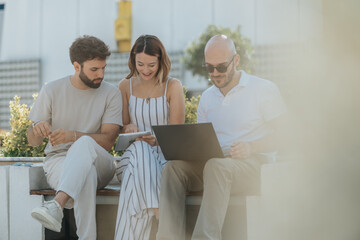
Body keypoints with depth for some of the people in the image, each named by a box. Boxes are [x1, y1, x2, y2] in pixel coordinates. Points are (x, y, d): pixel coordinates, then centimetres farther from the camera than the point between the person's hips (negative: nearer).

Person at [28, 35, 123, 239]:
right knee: (86, 174, -39)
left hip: (100, 165, 0)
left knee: (85, 143, -38)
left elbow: (108, 141, -8)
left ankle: (57, 205, -58)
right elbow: (32, 141, 4)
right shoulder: (52, 91, 2)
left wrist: (72, 136, -26)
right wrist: (37, 128, -24)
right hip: (58, 161, 0)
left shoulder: (111, 94, 1)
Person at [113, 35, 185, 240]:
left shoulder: (173, 87, 5)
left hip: (165, 153, -1)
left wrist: (155, 139, -21)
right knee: (141, 151, -36)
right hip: (135, 154, 2)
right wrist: (129, 129, -9)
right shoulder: (126, 87, 12)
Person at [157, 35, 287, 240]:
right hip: (213, 166, 5)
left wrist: (251, 148, -19)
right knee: (174, 167, -25)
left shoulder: (264, 89, 4)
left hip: (254, 164, -5)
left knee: (216, 165, -38)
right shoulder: (207, 98, 21)